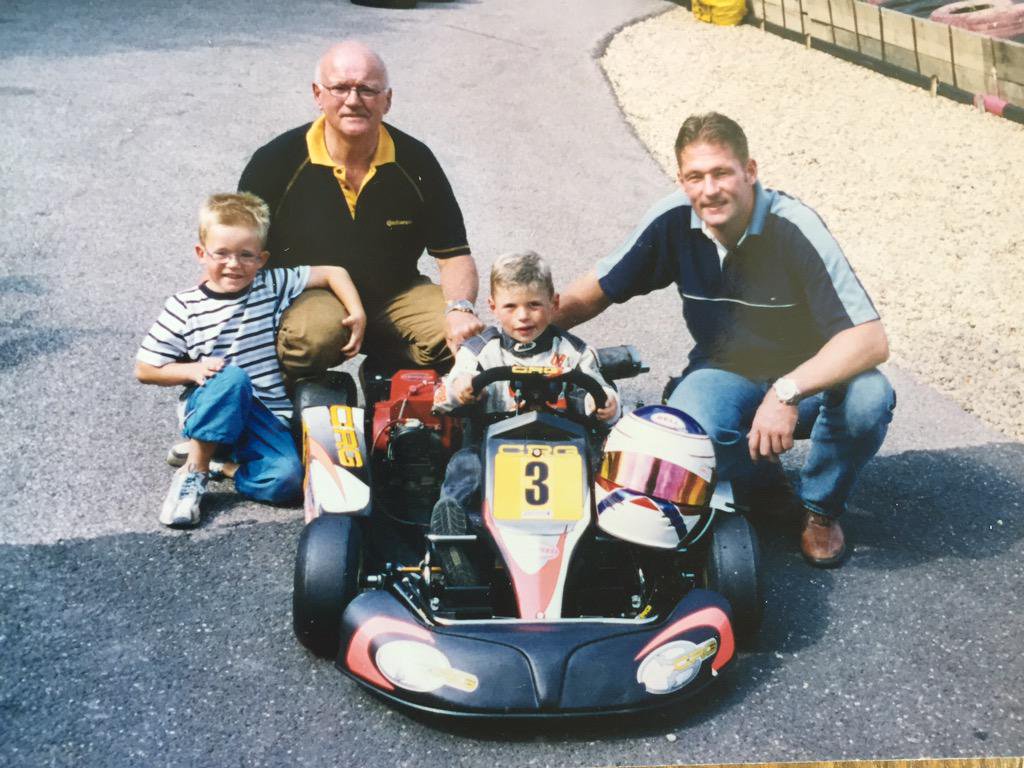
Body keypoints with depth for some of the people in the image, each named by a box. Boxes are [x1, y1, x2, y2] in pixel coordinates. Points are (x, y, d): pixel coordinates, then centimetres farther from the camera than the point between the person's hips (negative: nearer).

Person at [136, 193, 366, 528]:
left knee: (285, 480, -26)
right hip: (212, 408, -1)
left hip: (267, 414, 1)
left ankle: (222, 459, 3)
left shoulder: (272, 286, 2)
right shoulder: (184, 308, -2)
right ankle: (194, 471, -18)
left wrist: (357, 314, -7)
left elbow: (333, 273, 7)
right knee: (232, 378, -37)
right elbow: (145, 370, 2)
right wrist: (194, 369, -13)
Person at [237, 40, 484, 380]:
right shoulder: (276, 161, -8)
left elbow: (455, 256, -1)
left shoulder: (416, 161, -2)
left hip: (393, 294, 3)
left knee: (460, 336, -23)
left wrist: (459, 310, -23)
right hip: (303, 297, -3)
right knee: (320, 329, -38)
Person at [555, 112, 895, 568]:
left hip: (807, 378, -1)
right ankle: (760, 484, 6)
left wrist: (788, 392, -43)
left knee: (869, 396, -34)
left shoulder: (794, 229, -24)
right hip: (724, 374, 2)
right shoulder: (673, 221, -13)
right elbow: (593, 292, -1)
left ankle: (820, 508, -2)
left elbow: (870, 340, -30)